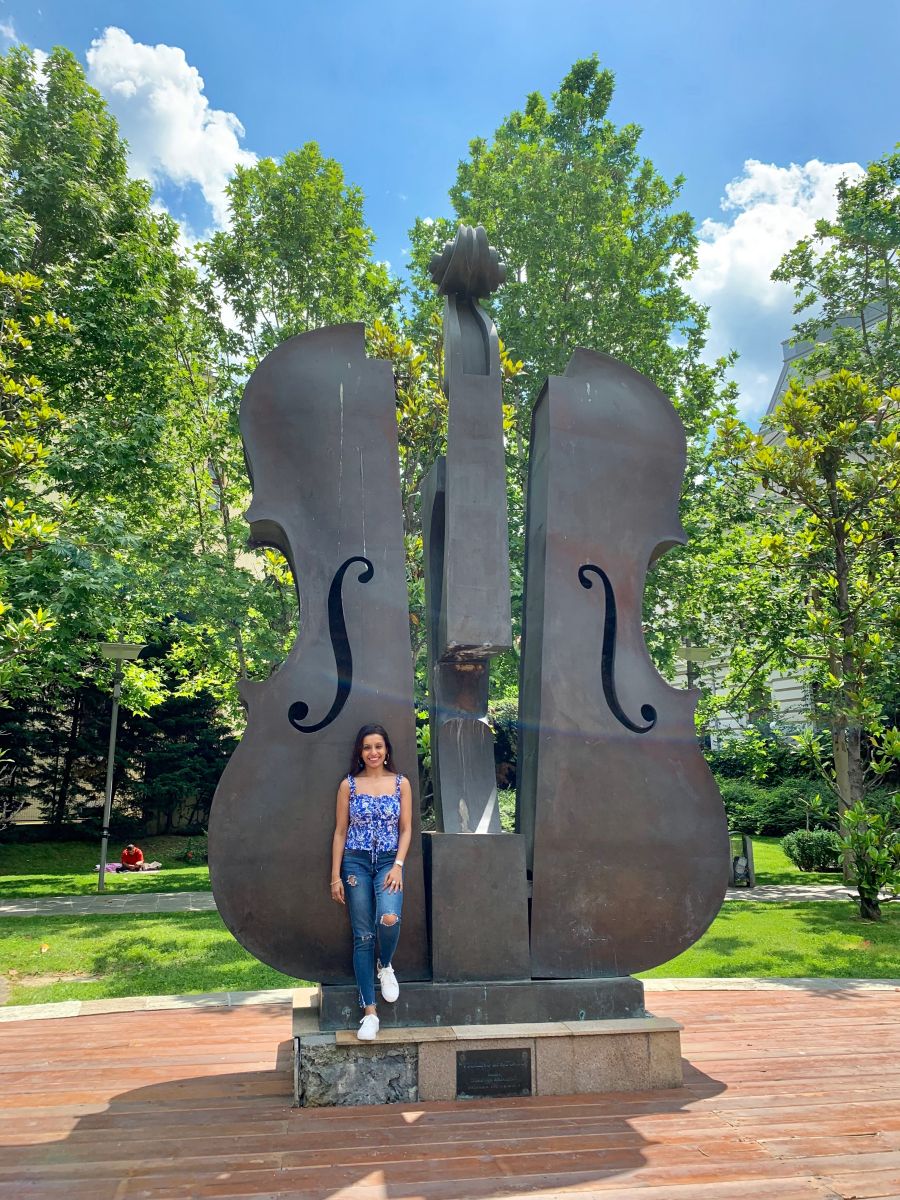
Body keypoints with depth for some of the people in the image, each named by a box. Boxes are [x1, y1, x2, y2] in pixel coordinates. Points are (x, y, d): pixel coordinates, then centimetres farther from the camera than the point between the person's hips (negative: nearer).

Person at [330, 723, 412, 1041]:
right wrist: (336, 875, 0)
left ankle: (385, 966, 8)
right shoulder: (348, 785, 3)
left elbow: (406, 829, 4)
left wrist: (398, 866, -8)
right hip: (356, 862, 0)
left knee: (389, 918, -26)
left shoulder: (401, 783, 4)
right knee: (363, 936, 0)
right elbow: (340, 831, 4)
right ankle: (369, 1012, 8)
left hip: (389, 861, 0)